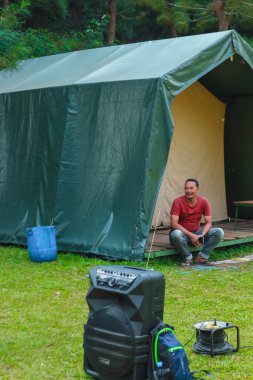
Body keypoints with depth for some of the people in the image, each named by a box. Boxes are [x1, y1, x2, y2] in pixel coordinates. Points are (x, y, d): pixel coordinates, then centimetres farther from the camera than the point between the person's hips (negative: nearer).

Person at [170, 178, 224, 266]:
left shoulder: (204, 202, -6)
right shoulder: (178, 201, -16)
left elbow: (208, 223, -4)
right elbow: (174, 224, -22)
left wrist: (202, 235, -25)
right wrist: (190, 235, -29)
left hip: (197, 233, 3)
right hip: (182, 234, -3)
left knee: (219, 232, -17)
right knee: (176, 234, -40)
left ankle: (201, 257, -14)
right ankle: (187, 258, -15)